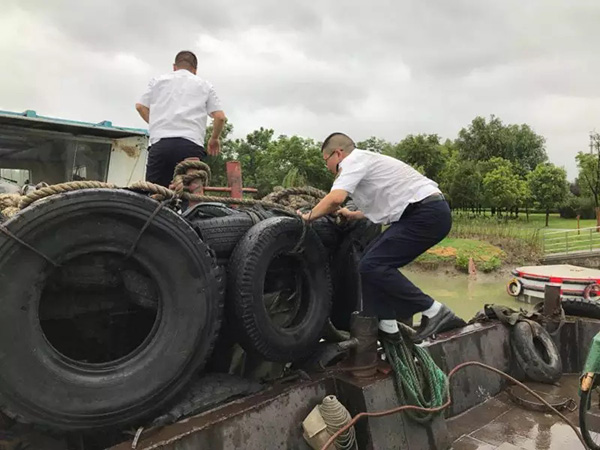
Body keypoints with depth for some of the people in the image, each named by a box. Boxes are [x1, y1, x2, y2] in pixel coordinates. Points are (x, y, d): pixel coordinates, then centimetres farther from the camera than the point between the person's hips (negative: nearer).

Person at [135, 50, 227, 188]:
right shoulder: (204, 85, 20)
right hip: (191, 144, -1)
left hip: (160, 143, 1)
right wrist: (214, 139, 28)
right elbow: (220, 117, 12)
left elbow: (140, 106, 19)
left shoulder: (158, 81, 23)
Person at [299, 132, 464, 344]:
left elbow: (335, 199, -22)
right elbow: (382, 205, 34)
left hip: (428, 213, -10)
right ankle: (386, 325, 12)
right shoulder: (364, 161, 24)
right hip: (427, 212, 10)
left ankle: (434, 312, -8)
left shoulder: (354, 160, -6)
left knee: (372, 266, -13)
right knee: (374, 263, 9)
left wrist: (308, 216, -5)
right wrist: (352, 215, 42)